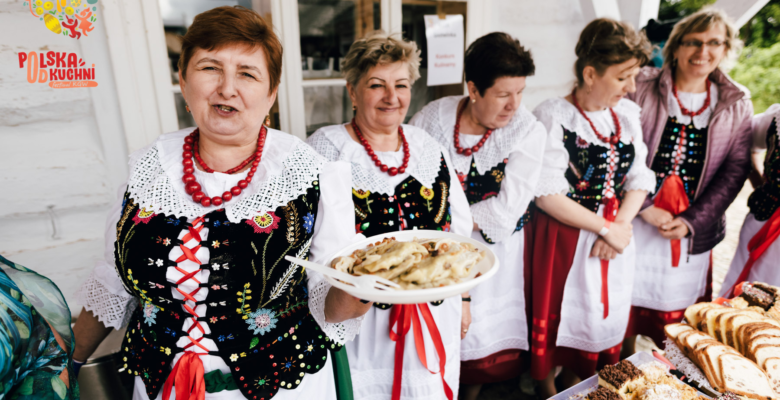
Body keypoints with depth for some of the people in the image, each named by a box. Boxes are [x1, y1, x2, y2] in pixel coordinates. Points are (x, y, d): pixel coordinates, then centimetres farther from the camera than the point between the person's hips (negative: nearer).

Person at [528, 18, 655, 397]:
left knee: (606, 314, 18)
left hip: (616, 235, 6)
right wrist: (606, 229, -15)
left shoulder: (627, 113, 3)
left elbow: (640, 179, 5)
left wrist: (621, 225, -11)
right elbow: (548, 195, -20)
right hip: (563, 238, -6)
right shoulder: (552, 116, -16)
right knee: (556, 315, 10)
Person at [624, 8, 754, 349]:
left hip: (693, 229, 3)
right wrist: (645, 208, -15)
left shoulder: (736, 104, 4)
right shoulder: (643, 88, -6)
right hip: (636, 220, -2)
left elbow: (735, 169, 2)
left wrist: (691, 222, -9)